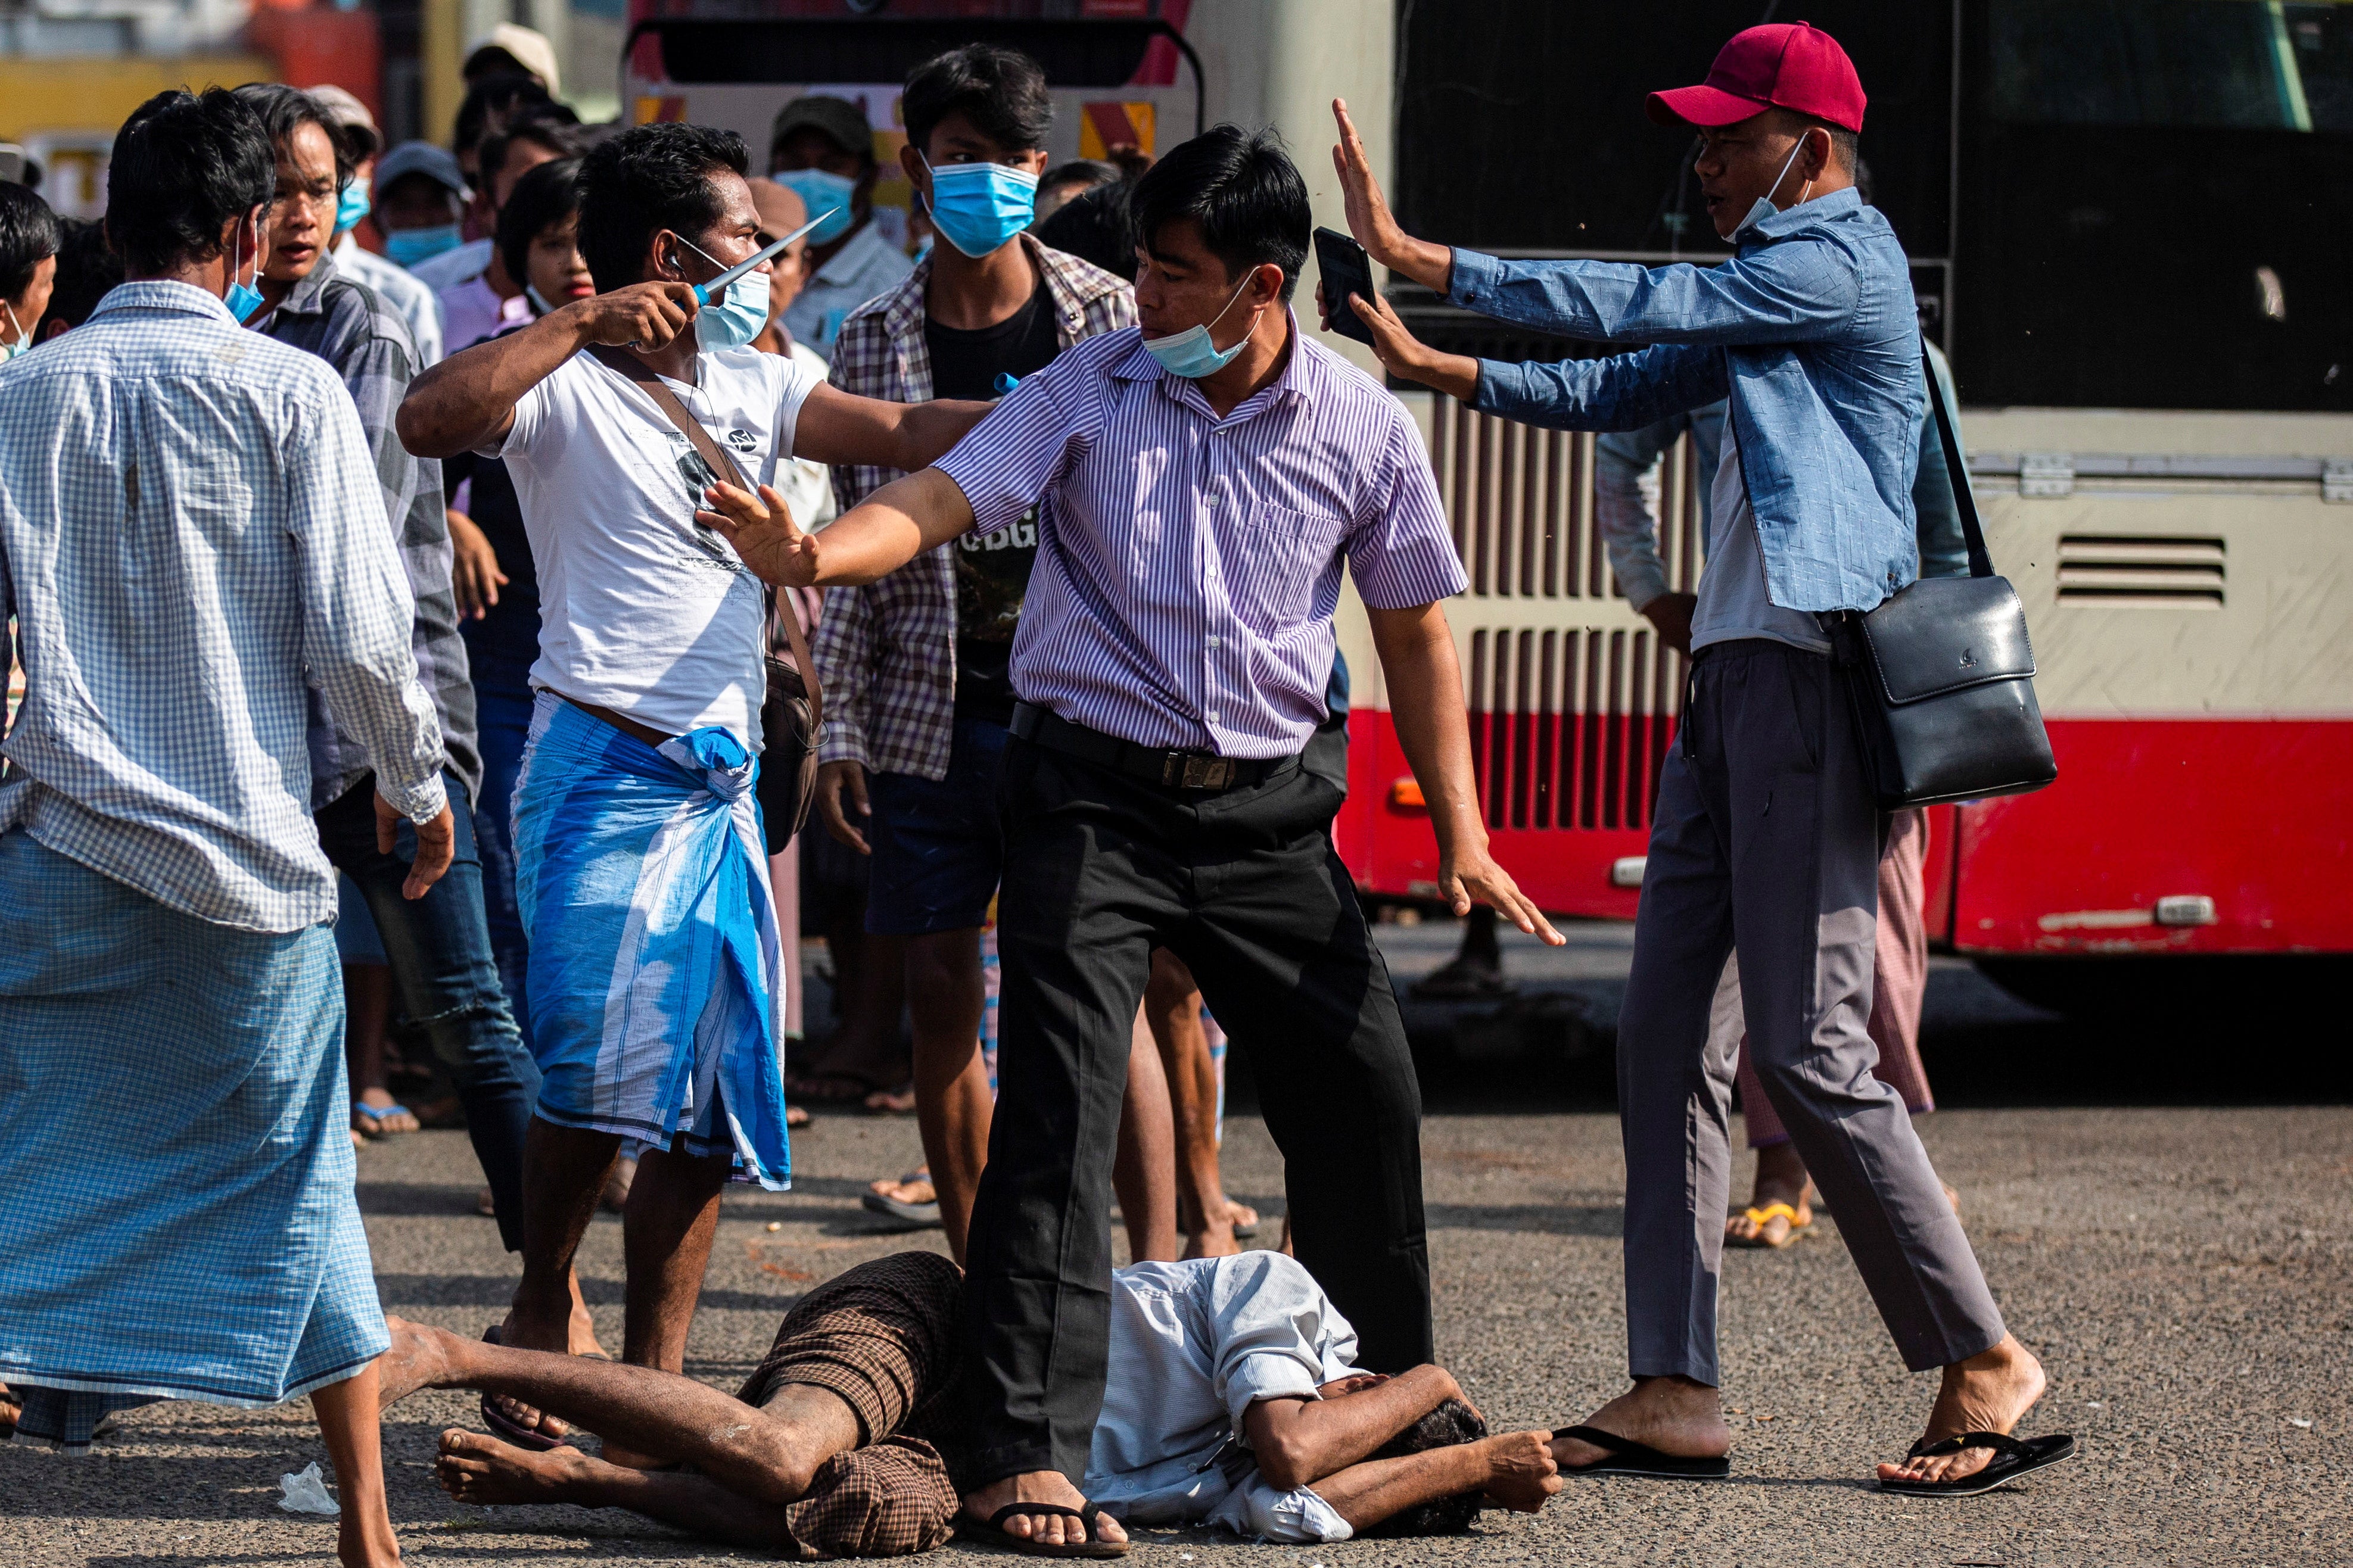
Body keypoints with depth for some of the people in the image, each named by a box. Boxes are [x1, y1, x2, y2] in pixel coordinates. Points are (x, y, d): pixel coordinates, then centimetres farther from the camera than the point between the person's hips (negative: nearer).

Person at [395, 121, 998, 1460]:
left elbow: (903, 434, 16)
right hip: (606, 767, -7)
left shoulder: (749, 388, 17)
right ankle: (542, 1312, 6)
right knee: (603, 1075, -16)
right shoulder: (565, 385, -5)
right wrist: (584, 321, -23)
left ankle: (654, 1380, 7)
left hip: (725, 787, 7)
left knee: (708, 1105, 3)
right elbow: (431, 421, -23)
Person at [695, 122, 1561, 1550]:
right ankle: (1027, 1454, -15)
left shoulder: (1363, 427, 0)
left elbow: (1415, 630, 9)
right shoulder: (1089, 393, -5)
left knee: (1363, 1088, 6)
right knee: (1059, 1108, -13)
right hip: (1093, 790, -3)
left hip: (1265, 804, 3)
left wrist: (1461, 833, 5)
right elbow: (947, 495, -16)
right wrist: (813, 555, -37)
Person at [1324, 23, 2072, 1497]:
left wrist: (1415, 256, -13)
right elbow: (1622, 392, 26)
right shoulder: (1770, 284, 21)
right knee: (1663, 1028, 4)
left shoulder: (1841, 260, -9)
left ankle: (1985, 1361, -2)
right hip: (1734, 672, 10)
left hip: (1813, 678, -10)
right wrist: (1429, 366, 16)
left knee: (1810, 1046, -11)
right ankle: (1676, 1391, 4)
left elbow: (1637, 311, -16)